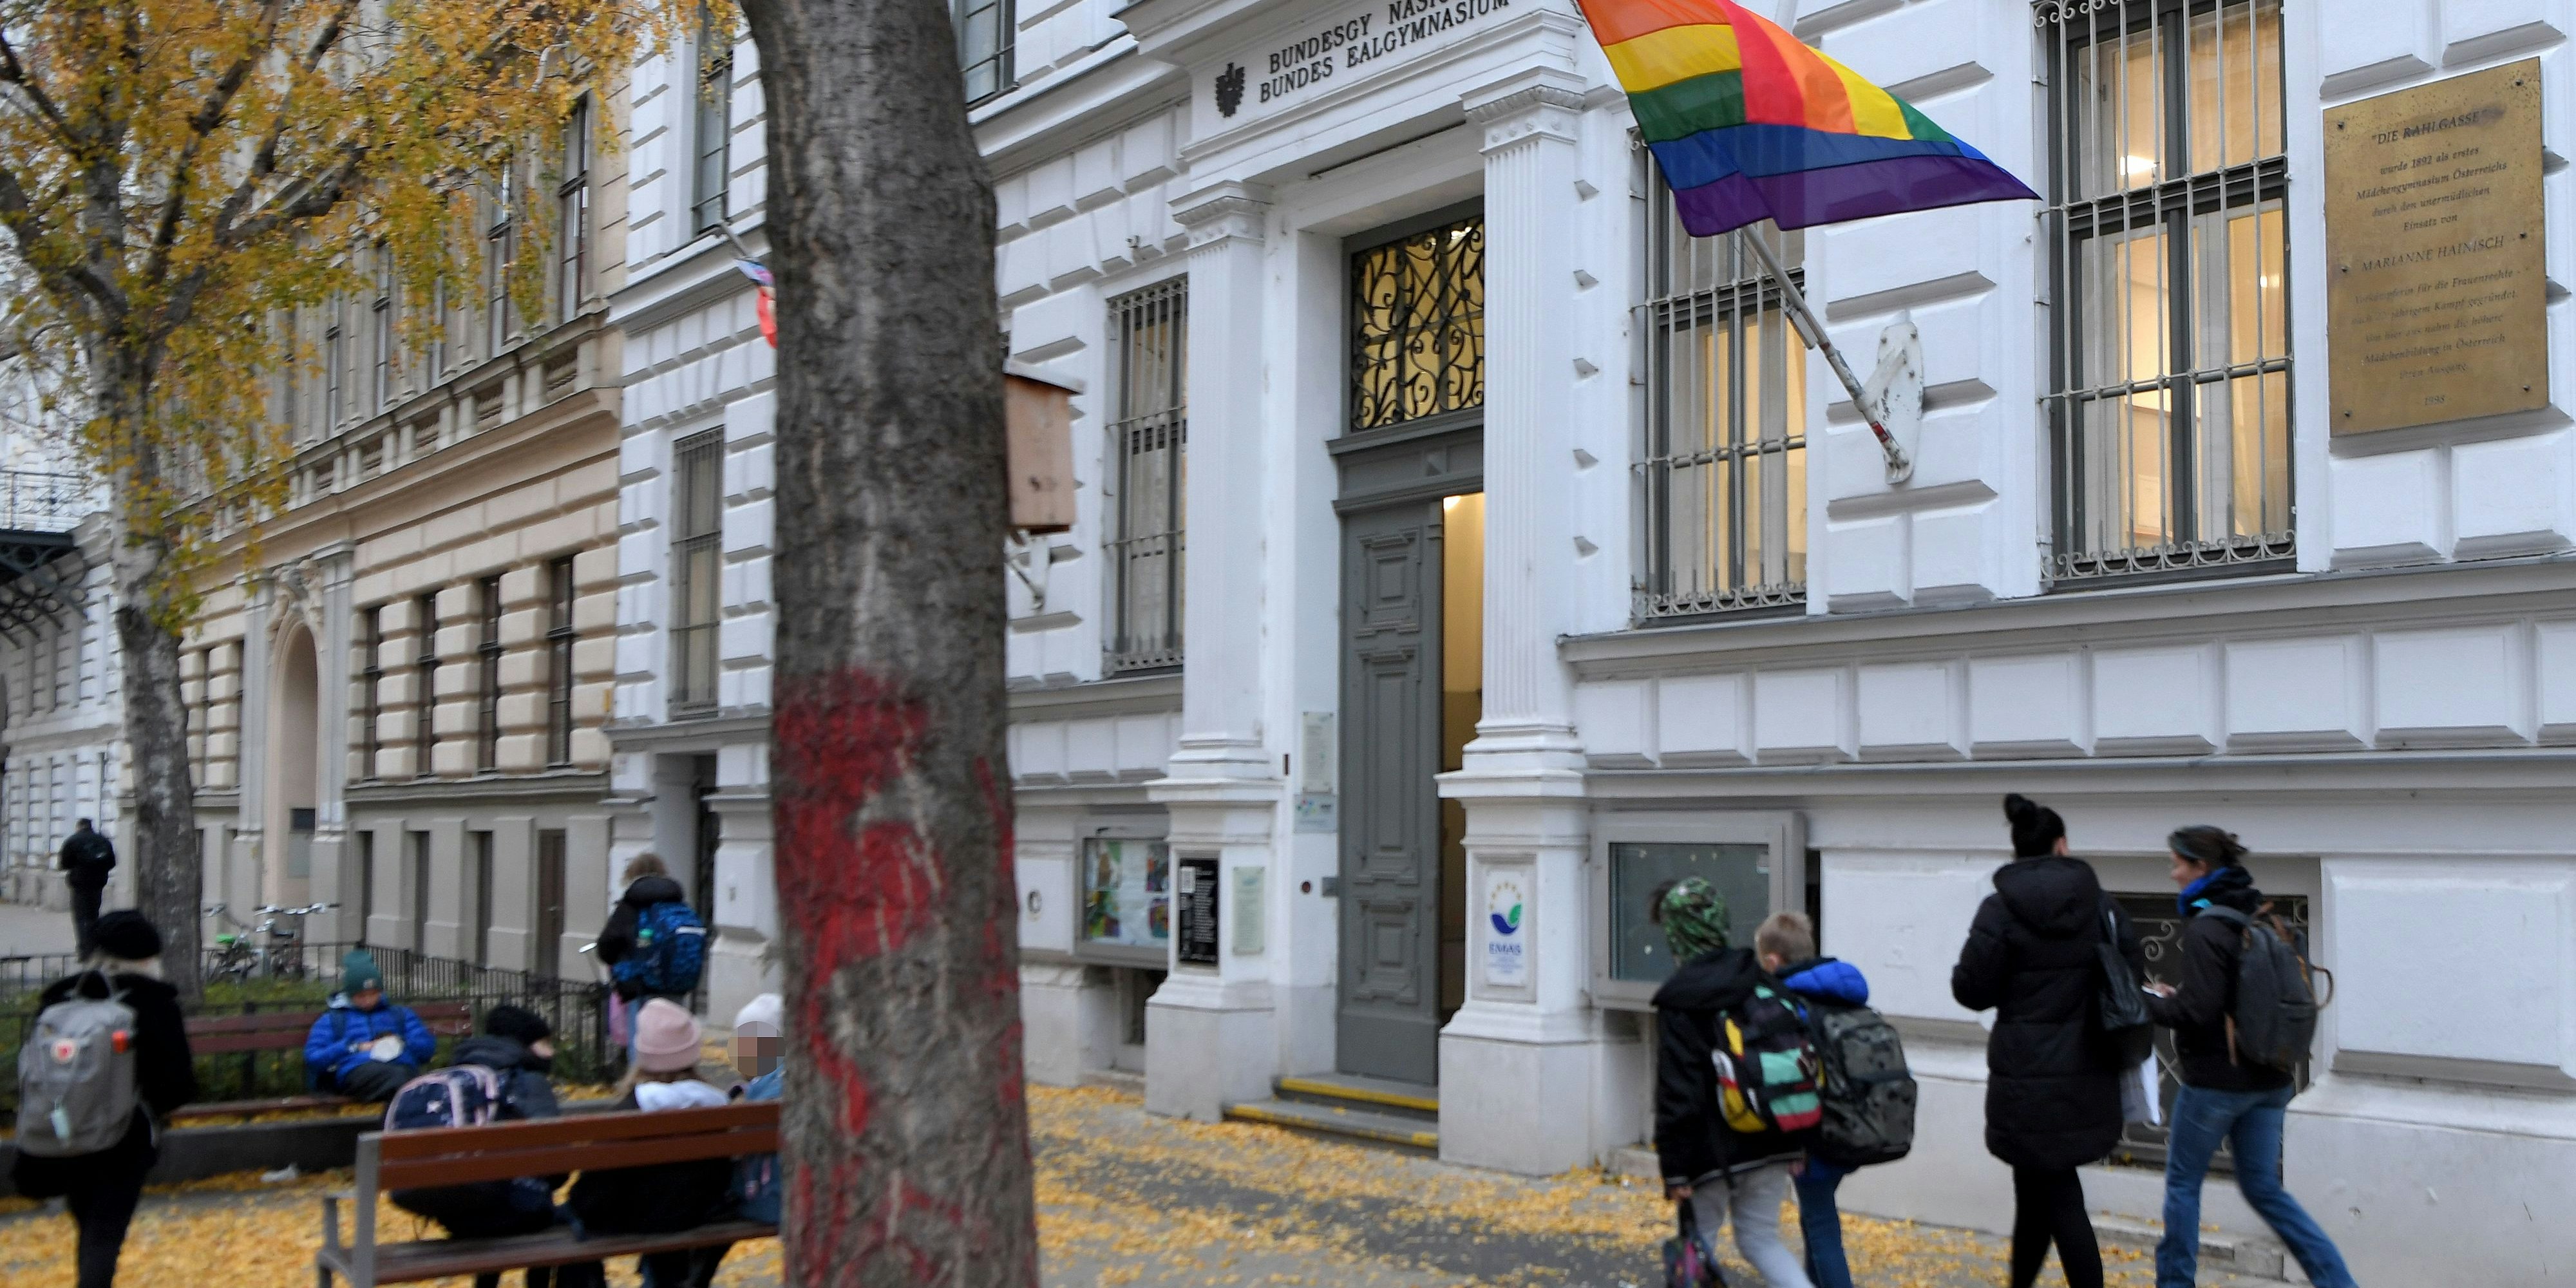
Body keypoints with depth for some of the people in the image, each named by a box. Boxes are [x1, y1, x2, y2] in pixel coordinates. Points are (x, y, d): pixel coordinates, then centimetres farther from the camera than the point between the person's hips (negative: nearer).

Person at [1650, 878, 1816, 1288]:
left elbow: (1677, 1090, -16)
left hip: (1713, 1148, -5)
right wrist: (1796, 1138, 15)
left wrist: (1675, 1166, -11)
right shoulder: (1759, 982, 4)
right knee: (1760, 1237, 15)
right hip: (1772, 1141, 6)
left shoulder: (1679, 1001, -13)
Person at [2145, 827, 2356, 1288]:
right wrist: (2178, 995, 11)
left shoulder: (2205, 929, -19)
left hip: (2216, 1081, -8)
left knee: (2182, 1182, 10)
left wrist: (2148, 1002, -6)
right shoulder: (2261, 918, 7)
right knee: (2265, 1189, 16)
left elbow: (2196, 1012, -22)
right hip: (2269, 1079, 8)